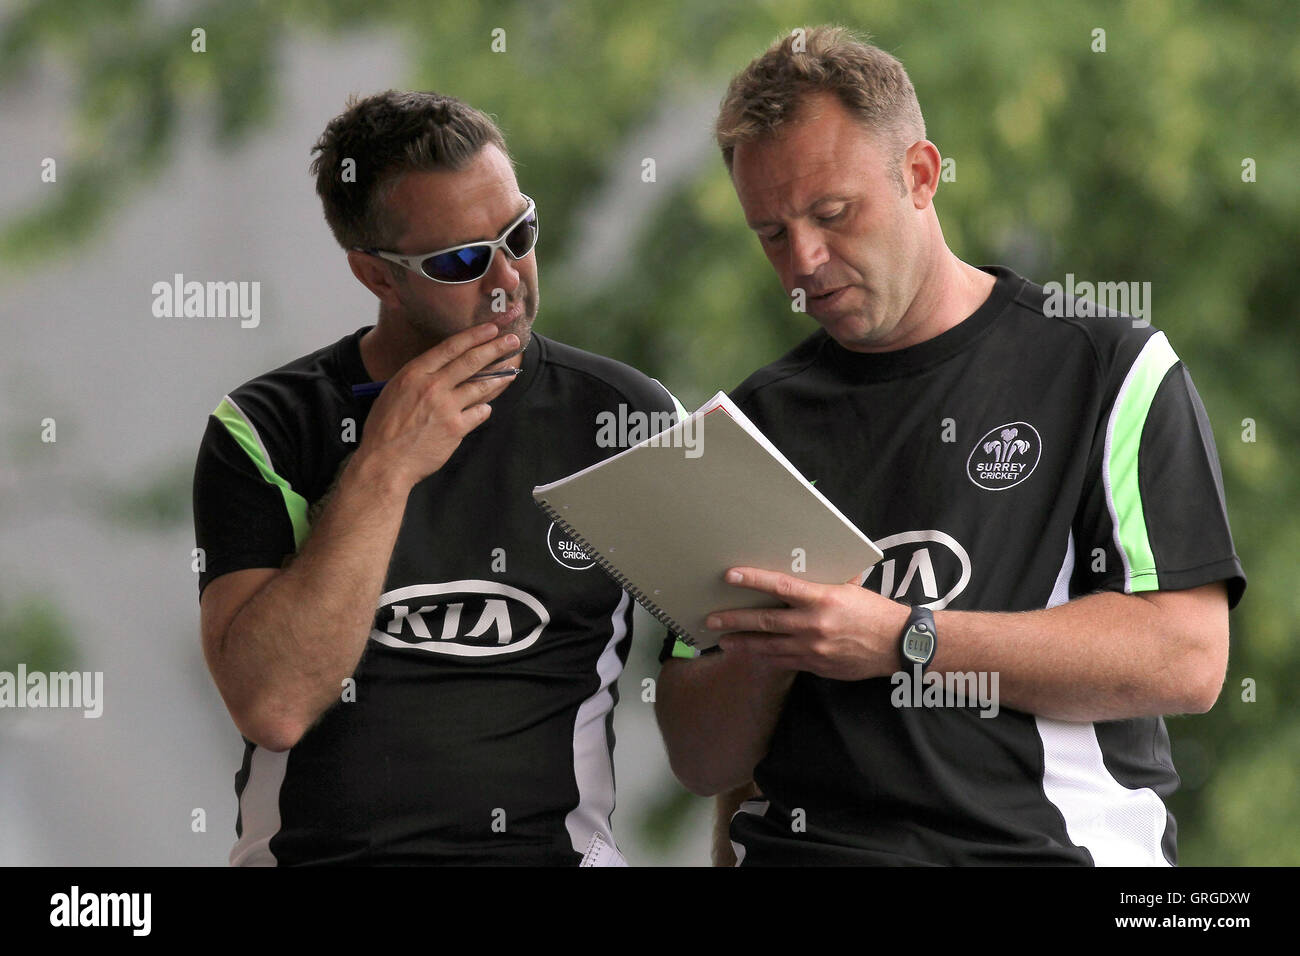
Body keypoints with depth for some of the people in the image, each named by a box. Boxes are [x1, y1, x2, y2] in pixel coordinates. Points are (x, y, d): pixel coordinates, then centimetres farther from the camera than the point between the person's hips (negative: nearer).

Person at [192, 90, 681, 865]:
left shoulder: (628, 421, 6)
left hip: (549, 845, -1)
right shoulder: (263, 432, 3)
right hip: (312, 847, 1)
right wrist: (382, 472, -12)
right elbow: (272, 706, -10)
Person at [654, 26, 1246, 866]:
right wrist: (763, 655, -7)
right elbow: (701, 763, 16)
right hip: (803, 845, 3)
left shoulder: (1110, 370, 7)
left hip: (1048, 843, -3)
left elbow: (1187, 660, -6)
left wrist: (902, 640, -11)